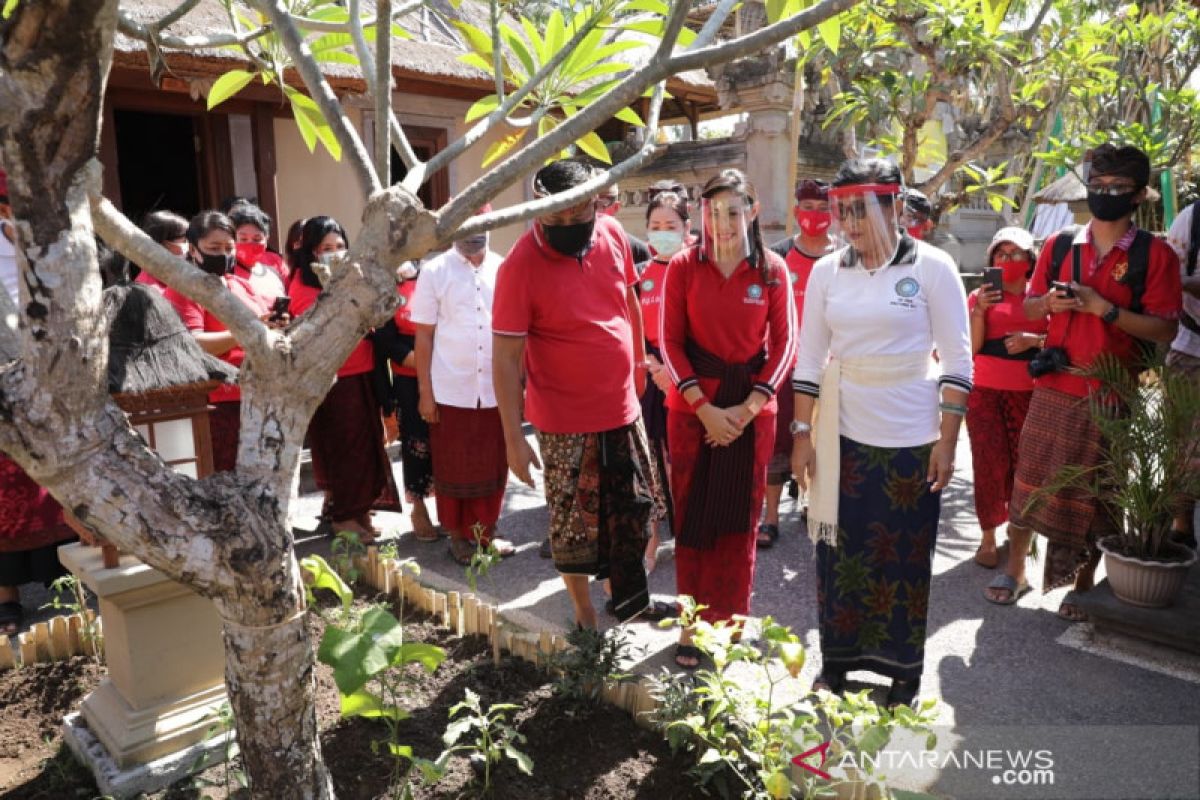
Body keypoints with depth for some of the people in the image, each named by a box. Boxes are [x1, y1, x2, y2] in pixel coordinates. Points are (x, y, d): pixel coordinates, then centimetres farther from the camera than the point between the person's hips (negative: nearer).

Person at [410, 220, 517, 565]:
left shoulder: (503, 269, 5)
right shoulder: (435, 272, -1)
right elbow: (423, 335, 0)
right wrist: (425, 392, -4)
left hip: (497, 389, 2)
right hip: (451, 390, -2)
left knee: (493, 466, 10)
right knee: (454, 468, 9)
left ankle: (486, 530, 27)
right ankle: (458, 535, 25)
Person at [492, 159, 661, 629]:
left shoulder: (612, 235, -3)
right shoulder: (521, 266, -18)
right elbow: (505, 358, -16)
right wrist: (513, 438, -17)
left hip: (623, 407, 5)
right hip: (566, 421, -5)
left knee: (636, 510, 16)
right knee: (574, 524, 10)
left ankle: (630, 595, 39)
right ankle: (585, 617, 31)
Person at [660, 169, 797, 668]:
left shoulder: (772, 270, -1)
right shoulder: (683, 267, -2)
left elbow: (784, 345, -1)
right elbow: (670, 342, -4)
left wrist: (747, 408, -11)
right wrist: (705, 408, -13)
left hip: (752, 408, 1)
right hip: (693, 406, 0)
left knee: (739, 521, 8)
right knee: (692, 518, 5)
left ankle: (729, 625, 25)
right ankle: (691, 625, 19)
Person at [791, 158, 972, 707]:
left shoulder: (932, 267, -5)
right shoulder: (827, 271, 2)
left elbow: (957, 359, -4)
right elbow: (809, 358, 5)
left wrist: (947, 441, -8)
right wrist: (802, 432, 2)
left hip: (911, 435, -2)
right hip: (842, 432, 2)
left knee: (906, 556, 8)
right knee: (839, 550, 8)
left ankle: (904, 668, 27)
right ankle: (837, 659, 26)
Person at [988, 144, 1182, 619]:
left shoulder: (1156, 254, -2)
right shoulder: (1059, 245, 7)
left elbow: (1165, 330, -8)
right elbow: (1029, 309, 12)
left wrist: (1104, 308, -20)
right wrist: (1049, 302, -10)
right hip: (1055, 386, 2)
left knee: (1096, 494, 7)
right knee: (1030, 480, 5)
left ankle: (1083, 586, 22)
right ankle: (1014, 571, 19)